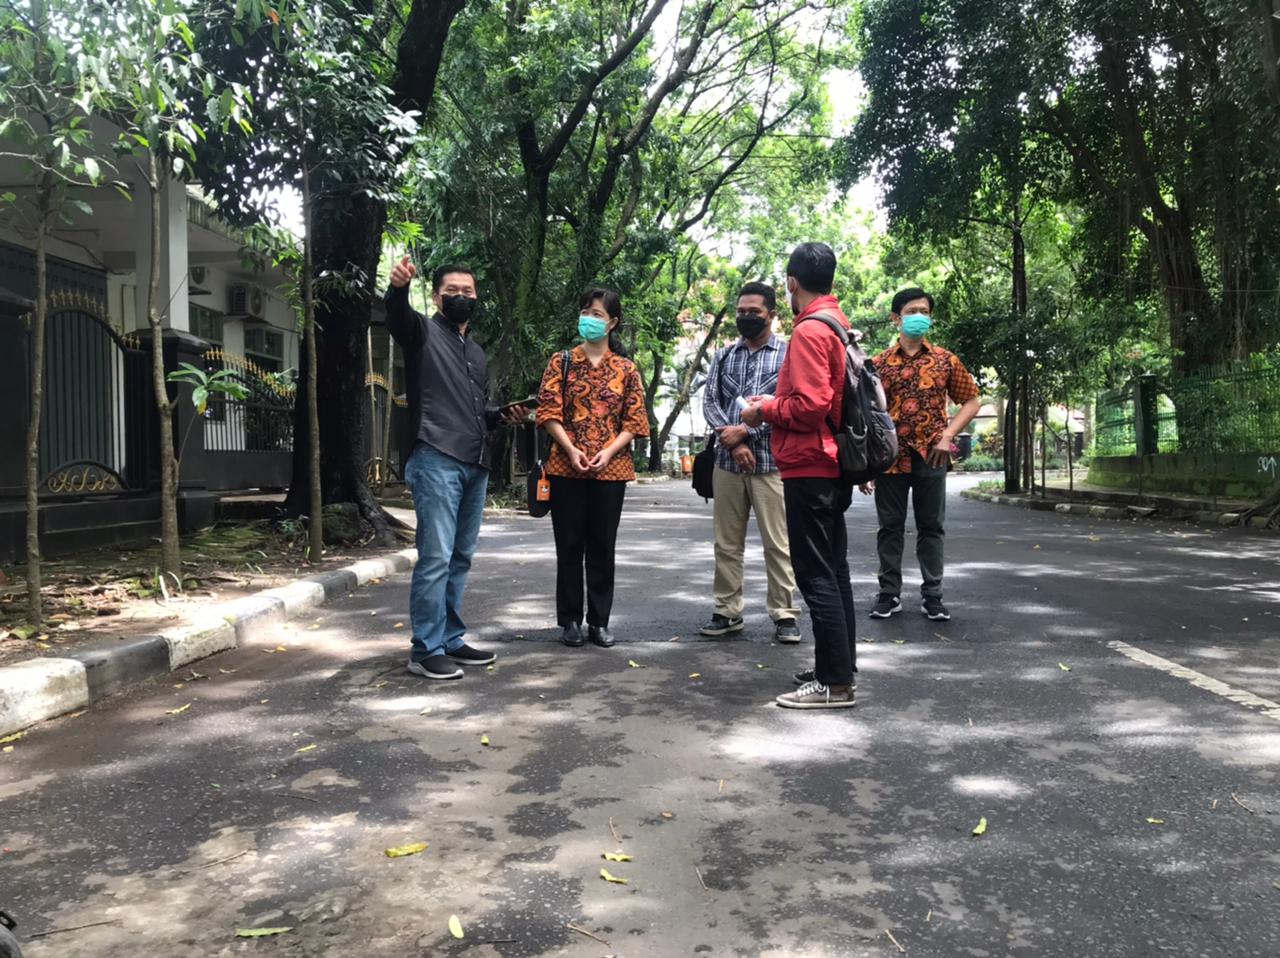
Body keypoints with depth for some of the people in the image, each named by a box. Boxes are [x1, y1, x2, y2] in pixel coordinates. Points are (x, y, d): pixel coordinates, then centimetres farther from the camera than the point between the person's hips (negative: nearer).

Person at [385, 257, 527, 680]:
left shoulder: (476, 353, 24)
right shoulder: (424, 332, 4)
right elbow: (397, 316, -21)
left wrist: (502, 417, 11)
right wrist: (398, 287, -43)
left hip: (475, 466, 8)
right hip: (436, 461, -7)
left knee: (460, 559, 11)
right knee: (436, 557, -10)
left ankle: (450, 640, 19)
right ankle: (425, 650, -3)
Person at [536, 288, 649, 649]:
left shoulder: (626, 369, 8)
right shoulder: (562, 362, 6)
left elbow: (634, 420, 4)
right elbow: (549, 411, -2)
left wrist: (608, 452, -11)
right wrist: (571, 450, -15)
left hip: (611, 469, 1)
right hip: (567, 467, 0)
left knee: (602, 546, 6)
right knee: (569, 545, 4)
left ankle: (599, 621, 15)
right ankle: (570, 620, 14)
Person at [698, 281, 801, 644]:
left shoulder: (789, 354, 1)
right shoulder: (723, 356, 14)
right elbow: (710, 402, 5)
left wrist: (745, 431, -13)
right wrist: (733, 441, -10)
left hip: (771, 461, -4)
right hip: (727, 461, 4)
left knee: (777, 544, -2)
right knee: (727, 543, 8)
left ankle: (784, 614, 7)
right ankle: (727, 612, 17)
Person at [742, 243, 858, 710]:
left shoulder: (809, 330, -15)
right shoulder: (840, 326, 14)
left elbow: (809, 406, -23)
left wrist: (765, 410, -8)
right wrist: (779, 403, 14)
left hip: (809, 467, -10)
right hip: (832, 465, 10)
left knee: (815, 574, -5)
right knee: (833, 569, 15)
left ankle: (835, 682, -1)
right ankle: (839, 665, 24)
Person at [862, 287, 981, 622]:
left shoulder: (945, 360, 4)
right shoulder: (880, 363, 3)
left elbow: (972, 401, 9)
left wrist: (948, 435, -5)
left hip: (931, 457, 0)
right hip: (890, 457, 0)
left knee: (931, 527, 6)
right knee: (890, 527, 6)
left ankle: (932, 595, 14)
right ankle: (889, 593, 15)